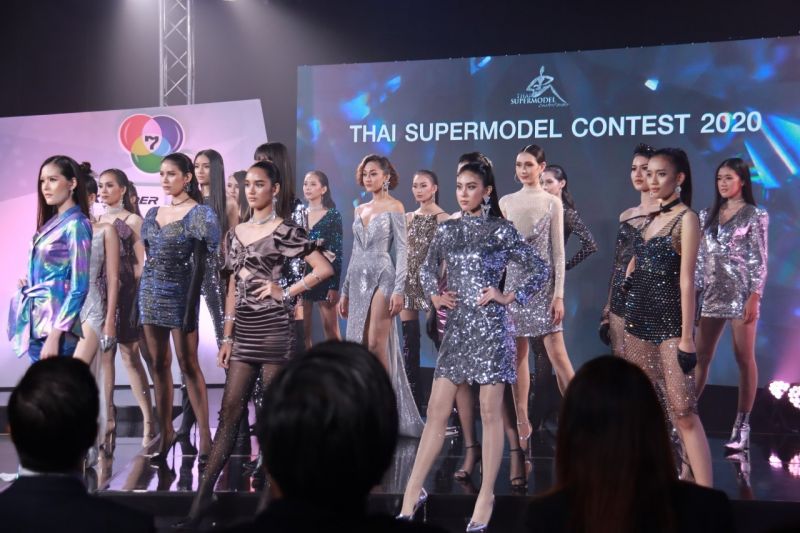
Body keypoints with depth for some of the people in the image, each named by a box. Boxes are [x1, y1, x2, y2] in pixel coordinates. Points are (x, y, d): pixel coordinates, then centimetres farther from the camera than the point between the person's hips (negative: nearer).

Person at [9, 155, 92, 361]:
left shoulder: (75, 225, -11)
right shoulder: (52, 223, 13)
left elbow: (79, 287, -16)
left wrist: (55, 336, -19)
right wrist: (28, 281, 5)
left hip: (55, 326, -8)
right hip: (37, 323, 8)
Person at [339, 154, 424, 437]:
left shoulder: (394, 207, -2)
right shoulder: (359, 210, 16)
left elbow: (401, 250, -7)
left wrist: (398, 289, -16)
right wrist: (345, 291, 16)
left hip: (382, 278, -6)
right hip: (359, 281, 6)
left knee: (376, 344, -11)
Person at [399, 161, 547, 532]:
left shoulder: (501, 230, -3)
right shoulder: (447, 230, 9)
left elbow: (540, 269, -2)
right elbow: (427, 270, 24)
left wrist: (510, 297, -7)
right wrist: (434, 296, 7)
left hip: (489, 326, -4)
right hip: (456, 327, 4)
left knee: (490, 413, 2)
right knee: (437, 411, 5)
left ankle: (486, 496, 10)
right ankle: (414, 491, 10)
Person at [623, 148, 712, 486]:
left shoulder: (686, 218, -8)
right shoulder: (652, 217, 13)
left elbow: (686, 280, -14)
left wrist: (687, 338, -17)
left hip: (669, 323, -8)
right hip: (639, 319, 8)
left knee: (683, 412, -13)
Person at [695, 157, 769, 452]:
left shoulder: (755, 215, -1)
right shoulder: (708, 215, 13)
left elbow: (759, 260, -5)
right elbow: (700, 257, 13)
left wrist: (754, 297, -12)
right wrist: (694, 293, 9)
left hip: (740, 293, -5)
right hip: (711, 294, 5)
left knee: (744, 359, -1)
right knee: (700, 357, 4)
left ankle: (742, 424, 3)